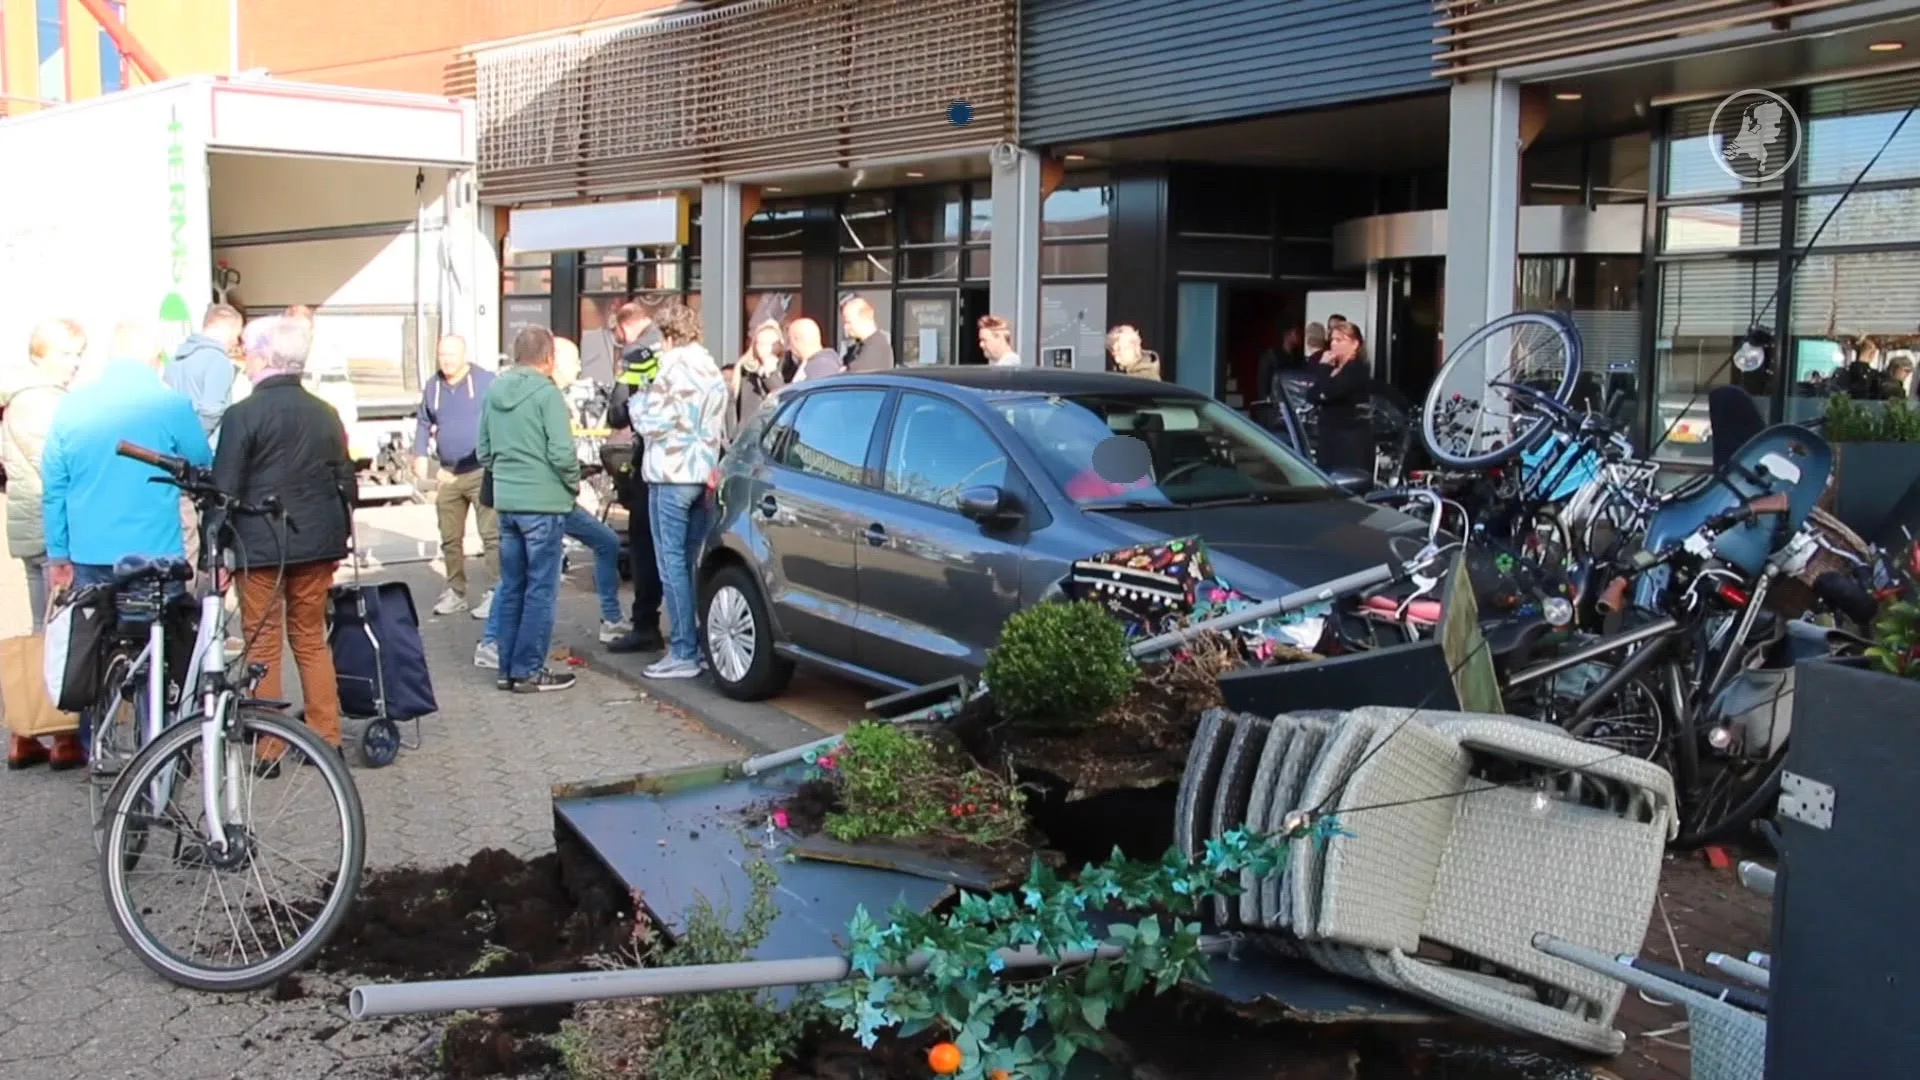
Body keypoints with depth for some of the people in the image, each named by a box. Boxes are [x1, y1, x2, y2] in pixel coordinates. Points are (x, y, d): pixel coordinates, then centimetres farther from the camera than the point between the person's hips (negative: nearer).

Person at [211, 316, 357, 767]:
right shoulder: (325, 414, 6)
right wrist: (338, 540, 20)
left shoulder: (243, 415, -9)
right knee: (311, 639, 14)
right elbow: (346, 482, 11)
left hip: (258, 545, -5)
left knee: (262, 645, 3)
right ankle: (327, 738, 16)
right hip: (316, 543, 5)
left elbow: (224, 488, -10)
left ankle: (268, 750, 6)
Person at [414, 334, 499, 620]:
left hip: (482, 472, -6)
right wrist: (420, 454, 4)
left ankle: (497, 592, -3)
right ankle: (455, 591, 22)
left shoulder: (486, 382, -6)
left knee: (491, 534, -7)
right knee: (450, 538, 12)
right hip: (448, 475, 6)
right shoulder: (432, 387, 11)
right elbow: (424, 424, 18)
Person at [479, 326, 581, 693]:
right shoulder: (546, 393, -13)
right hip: (542, 503, -7)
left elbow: (484, 450, 14)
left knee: (511, 587, 14)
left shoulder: (494, 391, 9)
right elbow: (562, 453, -17)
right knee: (540, 589, 1)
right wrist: (574, 485, -1)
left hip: (506, 501, 7)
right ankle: (528, 671, 3)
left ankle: (507, 669, 18)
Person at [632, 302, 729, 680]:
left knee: (673, 563, -5)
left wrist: (638, 405, 4)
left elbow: (652, 423, -13)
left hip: (671, 474, -8)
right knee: (695, 562, 14)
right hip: (704, 473, 8)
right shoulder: (713, 370, 14)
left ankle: (683, 653, -6)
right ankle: (701, 642, 16)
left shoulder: (674, 368, -12)